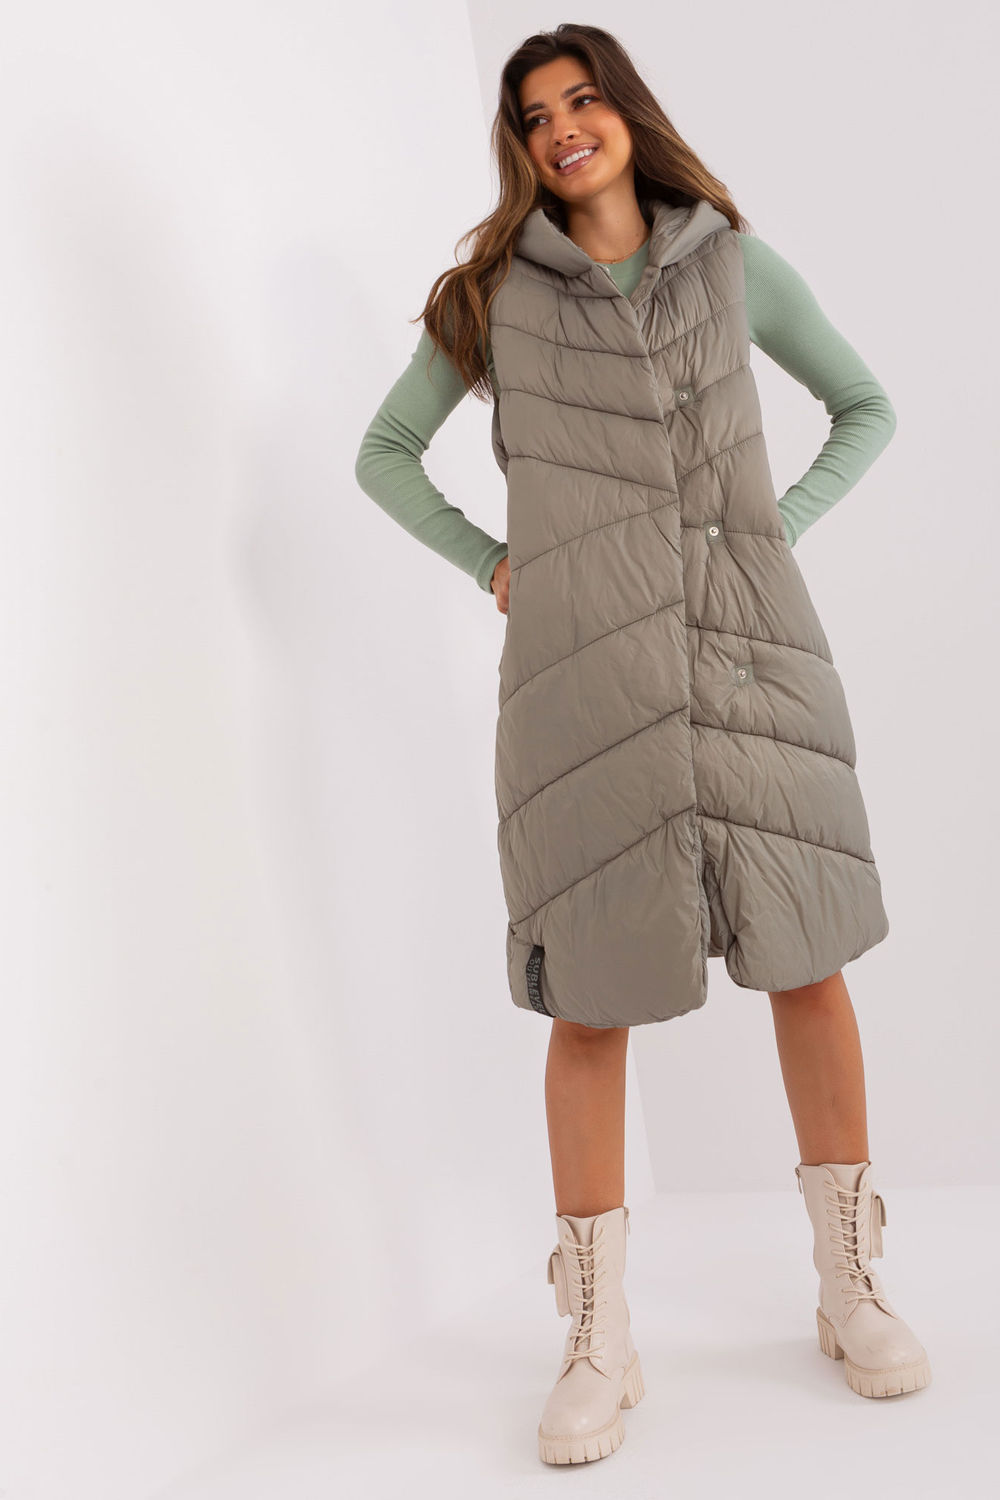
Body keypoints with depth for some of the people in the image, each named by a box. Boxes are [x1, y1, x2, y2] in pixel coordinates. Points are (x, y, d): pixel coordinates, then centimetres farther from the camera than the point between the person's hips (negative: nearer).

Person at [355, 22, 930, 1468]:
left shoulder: (735, 261, 11)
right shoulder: (493, 291, 9)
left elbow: (868, 408, 19)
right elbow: (384, 454, 17)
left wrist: (782, 529, 4)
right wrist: (492, 564, 4)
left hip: (748, 639, 2)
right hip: (583, 655, -1)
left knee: (808, 953, 3)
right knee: (594, 988, -1)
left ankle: (853, 1291, 21)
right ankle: (600, 1345, 11)